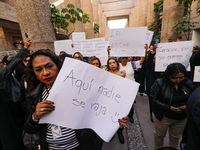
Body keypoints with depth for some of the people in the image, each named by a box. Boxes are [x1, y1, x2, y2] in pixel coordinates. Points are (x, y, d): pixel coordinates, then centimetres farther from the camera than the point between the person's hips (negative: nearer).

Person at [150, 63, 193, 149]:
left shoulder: (188, 83, -8)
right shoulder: (159, 83, -21)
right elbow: (154, 99, -19)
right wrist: (169, 108, -27)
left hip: (181, 118, 4)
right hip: (162, 117, -3)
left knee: (175, 137, 27)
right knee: (160, 135, 20)